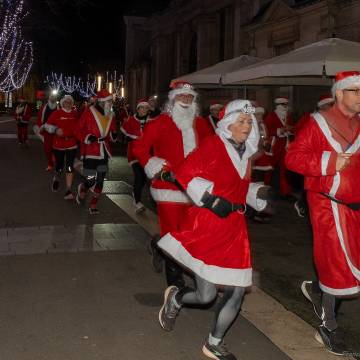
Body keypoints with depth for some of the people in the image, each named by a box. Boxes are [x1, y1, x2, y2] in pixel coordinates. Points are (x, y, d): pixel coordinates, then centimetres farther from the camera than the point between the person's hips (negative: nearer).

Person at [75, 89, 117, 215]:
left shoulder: (111, 116, 8)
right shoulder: (89, 112, -9)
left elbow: (112, 134, 18)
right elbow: (78, 130, -6)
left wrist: (113, 135, -4)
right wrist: (87, 137, -21)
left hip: (104, 152, 6)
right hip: (90, 151, -5)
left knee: (100, 181, 7)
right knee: (90, 180, -10)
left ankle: (93, 205, 21)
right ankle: (82, 190, 25)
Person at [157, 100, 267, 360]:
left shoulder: (246, 152, 13)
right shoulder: (214, 145, -10)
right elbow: (185, 174, -16)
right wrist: (211, 199, -21)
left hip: (235, 226, 7)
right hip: (206, 224, -7)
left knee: (237, 291, 5)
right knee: (206, 295, -7)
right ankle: (174, 298, 28)